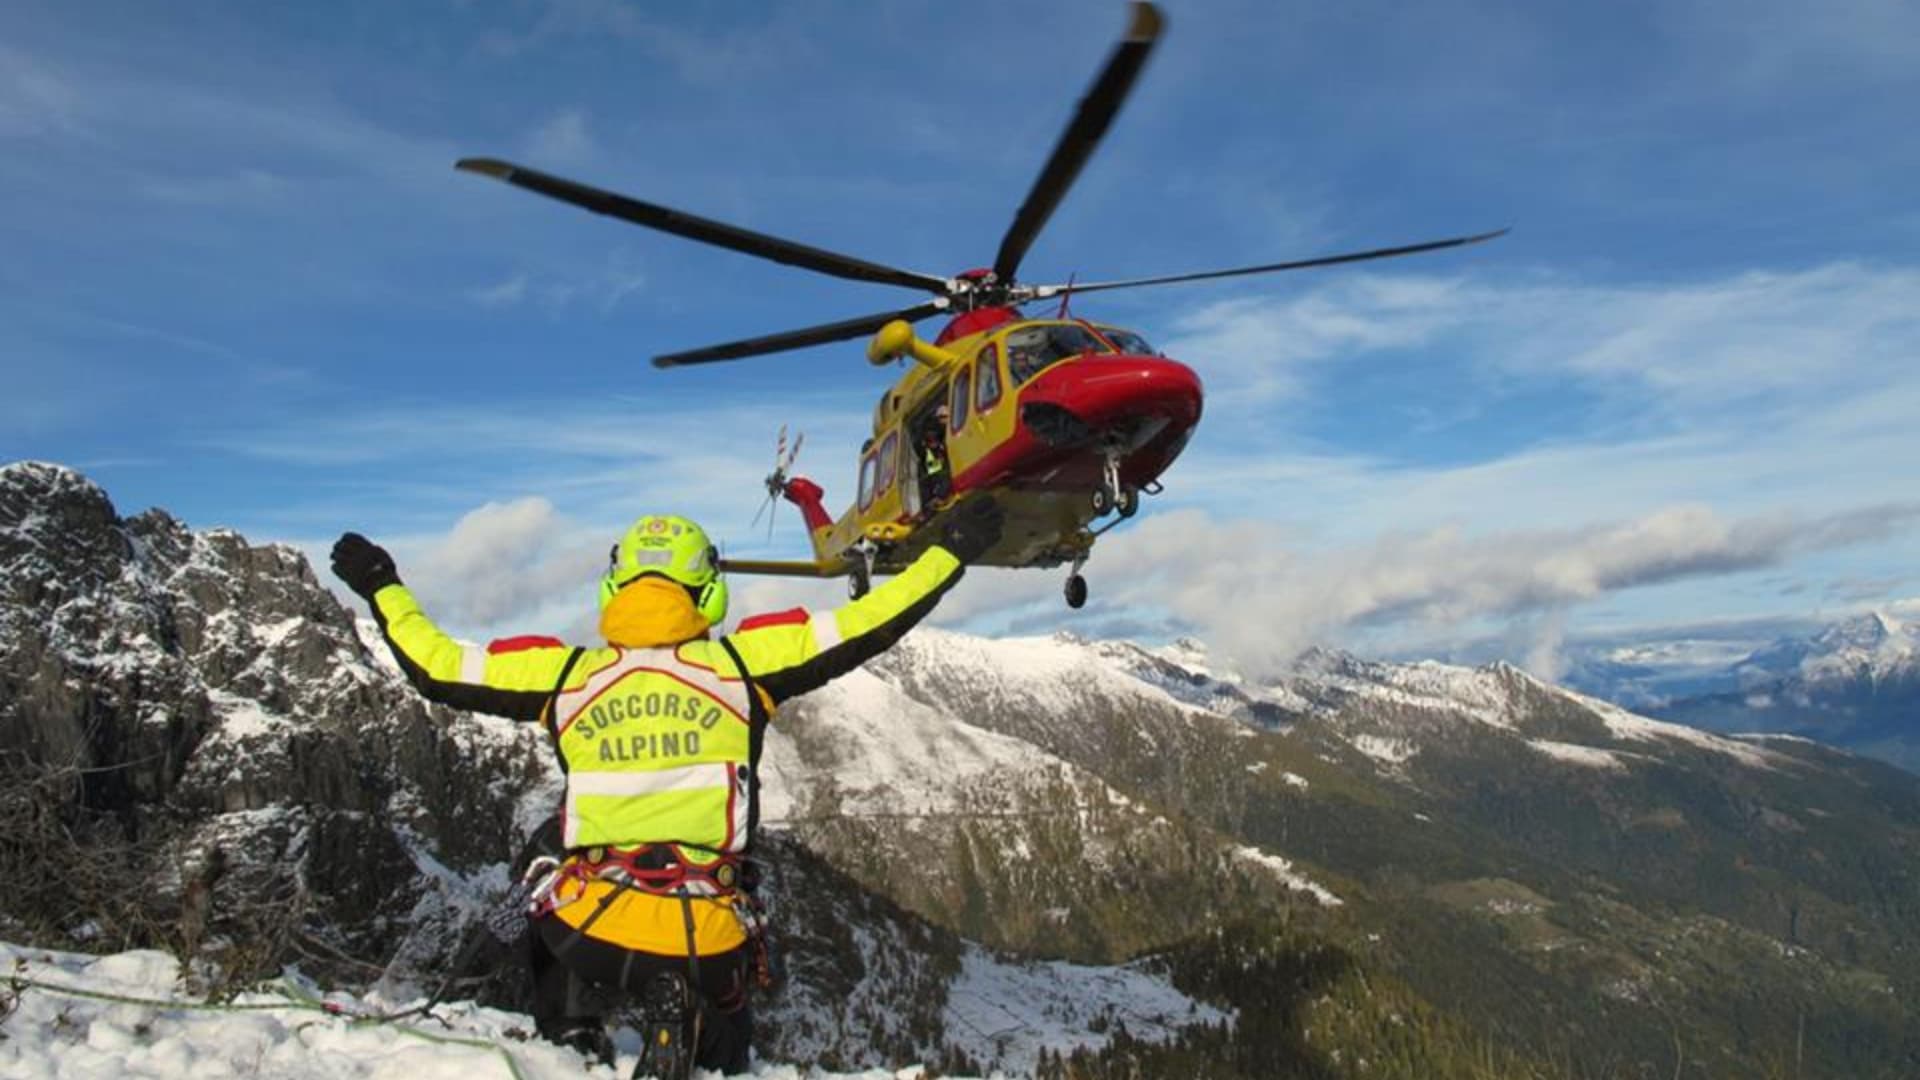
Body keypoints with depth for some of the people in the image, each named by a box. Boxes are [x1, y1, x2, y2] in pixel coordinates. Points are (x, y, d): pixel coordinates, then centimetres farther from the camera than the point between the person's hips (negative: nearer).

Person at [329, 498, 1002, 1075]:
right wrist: (952, 551, 6)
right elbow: (862, 629, -4)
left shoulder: (566, 673, -1)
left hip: (588, 928, 0)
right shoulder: (741, 662, -5)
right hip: (705, 943, 0)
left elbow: (437, 669, 8)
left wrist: (382, 588, 24)